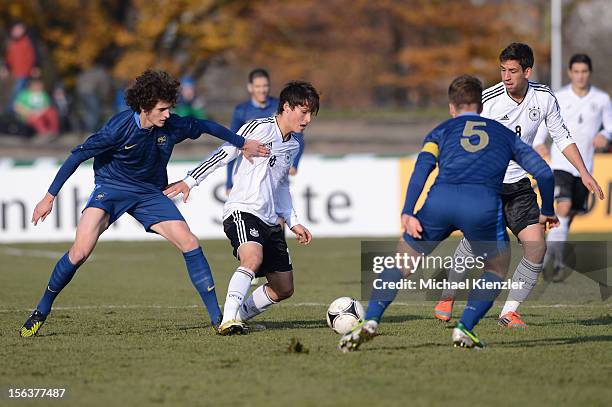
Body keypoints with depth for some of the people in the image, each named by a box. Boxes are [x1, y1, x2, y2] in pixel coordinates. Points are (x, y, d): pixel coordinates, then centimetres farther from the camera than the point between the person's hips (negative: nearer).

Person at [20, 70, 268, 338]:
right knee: (80, 252, -21)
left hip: (150, 194, 4)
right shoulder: (120, 127, -24)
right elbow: (77, 156, -17)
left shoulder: (171, 126, -12)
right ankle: (42, 310, -1)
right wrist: (50, 197, -15)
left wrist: (243, 144, 15)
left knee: (190, 244, -11)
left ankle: (216, 316, -4)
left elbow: (205, 126, 8)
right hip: (110, 189, -4)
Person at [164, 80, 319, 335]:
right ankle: (228, 320, -41)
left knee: (284, 289, 5)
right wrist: (190, 181, -12)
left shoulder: (293, 146, 19)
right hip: (242, 211, -9)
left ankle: (240, 316, 22)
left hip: (270, 221, 9)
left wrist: (293, 222, 28)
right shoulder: (259, 128, -6)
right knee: (253, 259, -37)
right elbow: (225, 153, -8)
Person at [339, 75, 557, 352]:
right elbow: (543, 172, 24)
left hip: (440, 200, 1)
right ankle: (464, 329, 7)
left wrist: (407, 213, -3)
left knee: (401, 264, 19)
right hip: (484, 204, -1)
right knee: (497, 270, 23)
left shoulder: (441, 131, 26)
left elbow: (422, 168, 6)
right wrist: (547, 212, 39)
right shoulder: (504, 134, 30)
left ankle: (370, 322, 3)